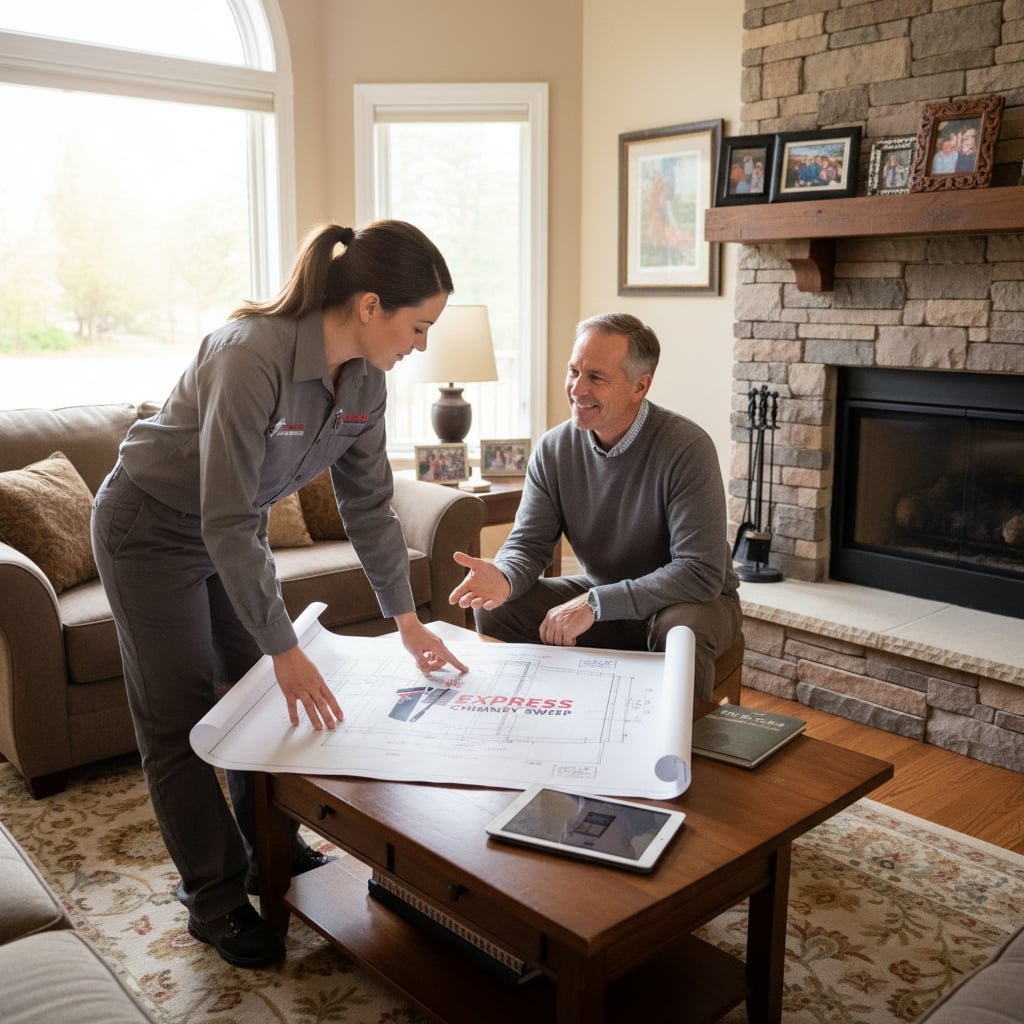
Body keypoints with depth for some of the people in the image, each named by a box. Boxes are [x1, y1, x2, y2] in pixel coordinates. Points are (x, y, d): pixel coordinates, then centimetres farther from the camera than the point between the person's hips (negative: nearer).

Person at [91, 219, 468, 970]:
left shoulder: (363, 376, -11)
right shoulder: (253, 357, -36)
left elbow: (368, 500, -3)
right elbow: (226, 524, -35)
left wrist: (407, 618, -4)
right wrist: (286, 649, -32)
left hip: (233, 526, 7)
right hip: (153, 530, -7)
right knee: (183, 721, 2)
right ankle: (216, 901, 18)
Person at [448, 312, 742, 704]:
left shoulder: (686, 447, -24)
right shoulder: (553, 449, -7)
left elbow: (701, 572, -29)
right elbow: (529, 544, -5)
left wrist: (595, 604, -32)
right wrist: (504, 578, -30)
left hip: (693, 599, -4)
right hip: (599, 594, 5)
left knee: (682, 628, -38)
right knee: (495, 610, -11)